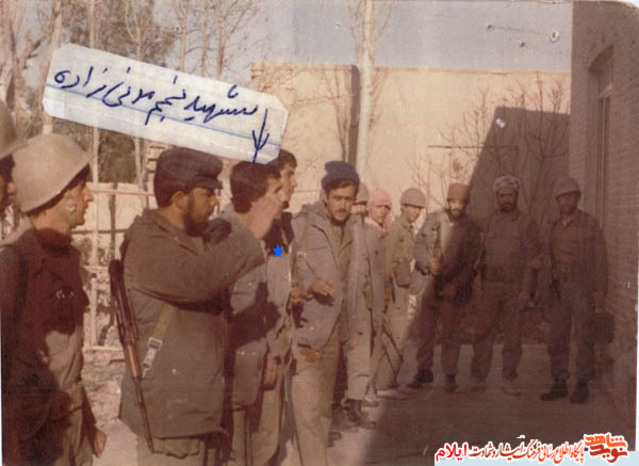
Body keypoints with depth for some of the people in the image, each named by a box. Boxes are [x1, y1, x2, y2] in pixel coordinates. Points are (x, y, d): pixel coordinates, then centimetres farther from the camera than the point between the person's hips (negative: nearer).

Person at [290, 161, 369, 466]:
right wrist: (309, 284, -28)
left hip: (334, 328, 6)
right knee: (307, 404, -9)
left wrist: (356, 323, 15)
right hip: (306, 327, -6)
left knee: (324, 402, 16)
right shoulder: (302, 225, -10)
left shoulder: (354, 228, 10)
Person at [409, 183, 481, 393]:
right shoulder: (433, 220, 2)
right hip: (430, 283, 2)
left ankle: (450, 375, 15)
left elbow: (472, 262, -3)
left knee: (450, 333, 4)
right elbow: (419, 244, 5)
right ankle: (424, 371, 22)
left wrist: (455, 285, -12)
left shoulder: (471, 229, -3)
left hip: (454, 288, -2)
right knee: (425, 330, 8)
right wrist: (428, 263, -13)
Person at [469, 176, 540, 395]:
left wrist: (526, 290, -8)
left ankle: (508, 379, 14)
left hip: (515, 288, -1)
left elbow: (531, 259, -2)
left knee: (513, 335, 3)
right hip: (490, 286, 1)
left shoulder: (527, 224, 3)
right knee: (483, 333, -1)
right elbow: (480, 254, 12)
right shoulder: (486, 223, 9)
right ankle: (478, 378, 7)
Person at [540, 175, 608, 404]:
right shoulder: (555, 227, 12)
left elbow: (600, 256, -7)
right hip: (559, 290, 6)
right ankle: (560, 384, 16)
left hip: (582, 289, -5)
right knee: (556, 338, 6)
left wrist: (600, 290, -13)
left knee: (584, 340, 2)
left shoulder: (589, 223, -5)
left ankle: (582, 386, 12)